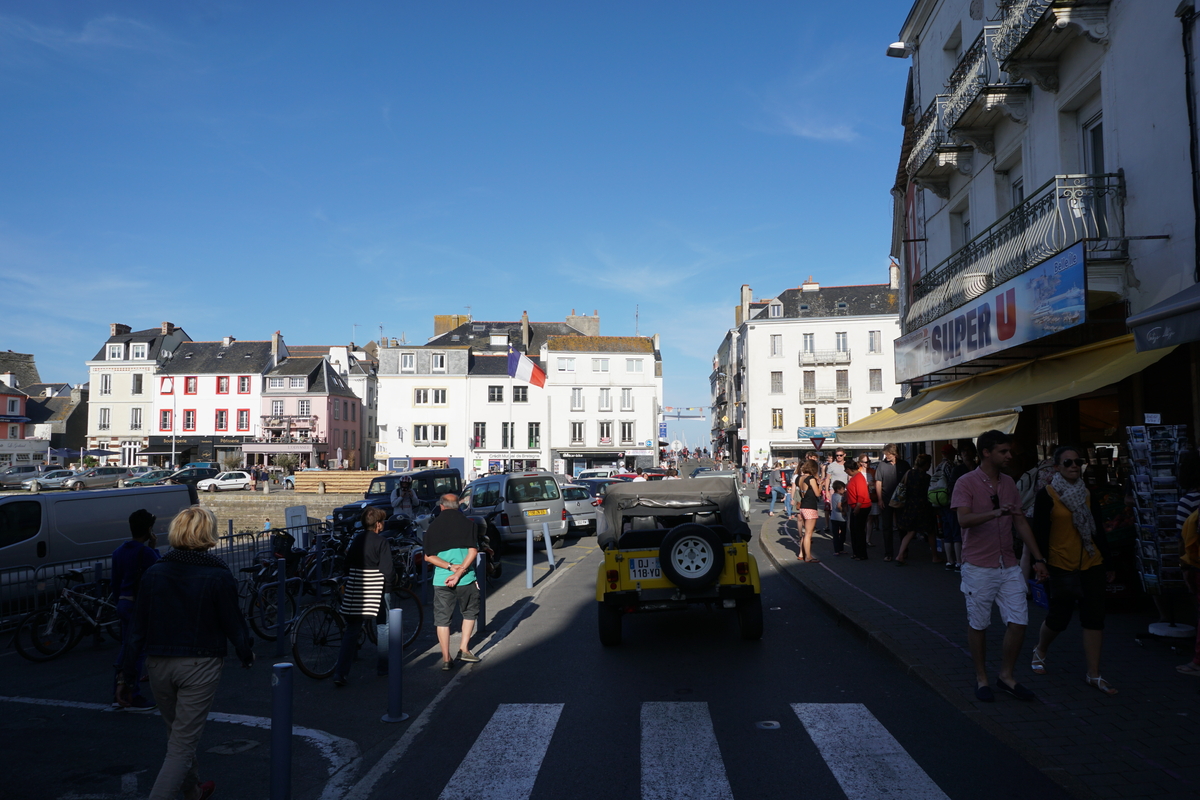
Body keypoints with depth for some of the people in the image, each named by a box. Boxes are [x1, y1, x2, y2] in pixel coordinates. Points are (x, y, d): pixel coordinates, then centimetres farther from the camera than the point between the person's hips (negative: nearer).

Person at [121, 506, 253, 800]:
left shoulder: (153, 573, -1)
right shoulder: (218, 576, -12)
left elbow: (138, 629, 2)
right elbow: (233, 623, -5)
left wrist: (129, 674, 10)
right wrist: (246, 654, 13)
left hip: (159, 665, 5)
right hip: (199, 665, -5)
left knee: (179, 735, 23)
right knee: (183, 743, 1)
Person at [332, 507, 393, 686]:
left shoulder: (356, 540, 10)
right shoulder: (381, 541, -8)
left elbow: (348, 565, 14)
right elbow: (386, 569, -12)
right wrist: (387, 588, 1)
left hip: (354, 590, 5)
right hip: (375, 591, -5)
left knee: (351, 632, 7)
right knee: (382, 625, 14)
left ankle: (340, 673, 0)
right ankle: (382, 665, 22)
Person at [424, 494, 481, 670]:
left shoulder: (434, 526, 3)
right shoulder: (468, 522, 0)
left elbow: (428, 556, -2)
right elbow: (473, 550, -9)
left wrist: (450, 567, -9)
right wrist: (459, 572, -13)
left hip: (441, 580, 1)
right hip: (466, 579, 0)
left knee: (442, 619, 9)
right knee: (470, 613, 20)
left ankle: (446, 659, 8)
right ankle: (464, 649, 16)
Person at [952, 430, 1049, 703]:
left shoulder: (1009, 483, 10)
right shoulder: (966, 483, -10)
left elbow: (1021, 522, 13)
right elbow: (964, 519, -23)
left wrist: (1038, 558, 10)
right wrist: (995, 513, -39)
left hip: (1009, 566, 6)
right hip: (978, 567, -5)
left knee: (1019, 622, 2)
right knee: (978, 624, 5)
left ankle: (1006, 675, 19)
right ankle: (981, 678, 20)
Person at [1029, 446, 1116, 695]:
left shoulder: (1086, 493, 9)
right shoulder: (1046, 495, -8)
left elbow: (1097, 530, 14)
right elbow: (1040, 533, -10)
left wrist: (1107, 564, 14)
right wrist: (1041, 564, -13)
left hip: (1091, 565, 5)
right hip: (1061, 566, -5)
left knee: (1094, 618, 3)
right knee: (1058, 618, 5)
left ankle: (1093, 674, 11)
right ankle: (1040, 651, 34)